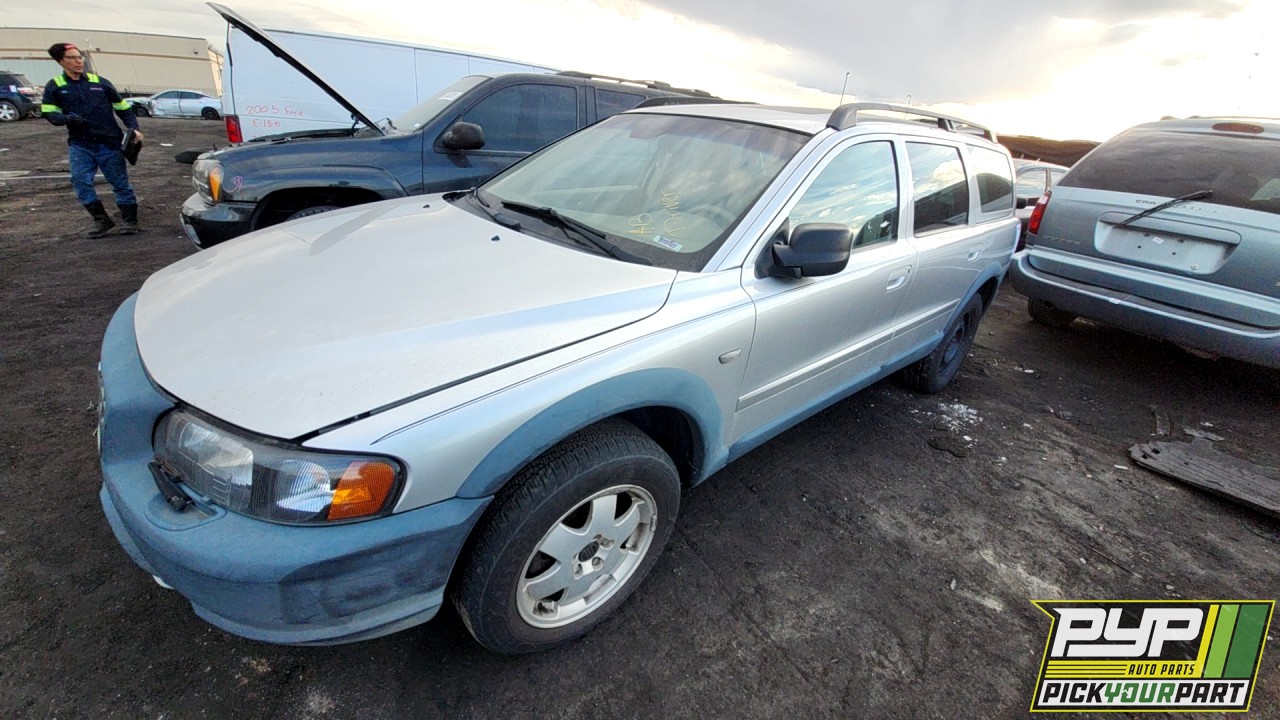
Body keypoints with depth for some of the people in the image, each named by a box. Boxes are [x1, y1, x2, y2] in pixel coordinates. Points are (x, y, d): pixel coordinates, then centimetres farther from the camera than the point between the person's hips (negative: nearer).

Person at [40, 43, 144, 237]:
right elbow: (49, 113, 5)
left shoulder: (100, 82, 8)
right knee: (81, 182, -9)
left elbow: (123, 107, 11)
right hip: (80, 145, 1)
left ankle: (129, 220, 12)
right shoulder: (54, 86, 7)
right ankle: (101, 220, 2)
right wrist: (67, 118, -16)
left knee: (120, 183, 1)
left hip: (109, 143, -1)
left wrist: (133, 128, -5)